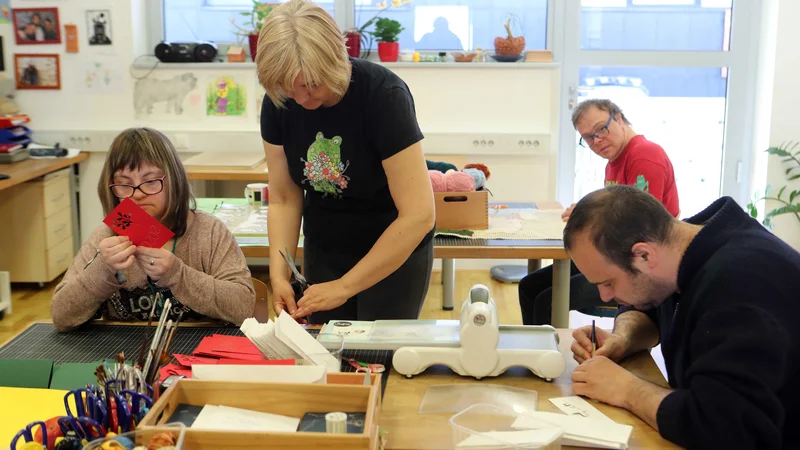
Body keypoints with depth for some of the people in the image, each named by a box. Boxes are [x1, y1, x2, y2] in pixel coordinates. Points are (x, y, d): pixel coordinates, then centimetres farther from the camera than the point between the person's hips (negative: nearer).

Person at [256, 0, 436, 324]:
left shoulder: (383, 95, -26)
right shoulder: (277, 102, -13)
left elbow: (419, 215, -28)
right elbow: (284, 200, -4)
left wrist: (343, 287, -27)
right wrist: (279, 275, -18)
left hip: (397, 250, -4)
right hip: (324, 249, 4)